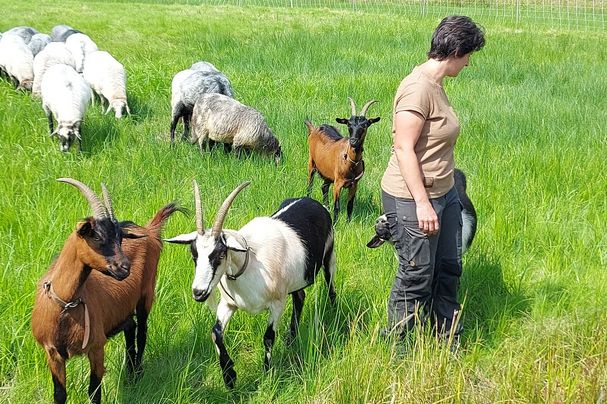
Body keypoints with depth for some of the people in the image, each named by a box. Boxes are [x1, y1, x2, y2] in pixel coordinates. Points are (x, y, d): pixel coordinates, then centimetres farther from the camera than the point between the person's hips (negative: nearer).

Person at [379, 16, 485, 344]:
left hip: (442, 194, 10)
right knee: (416, 277, 2)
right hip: (412, 199, -10)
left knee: (448, 269, 18)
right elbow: (404, 148, -24)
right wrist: (422, 203, -24)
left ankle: (448, 341, 32)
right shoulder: (418, 88, -21)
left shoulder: (434, 85, 9)